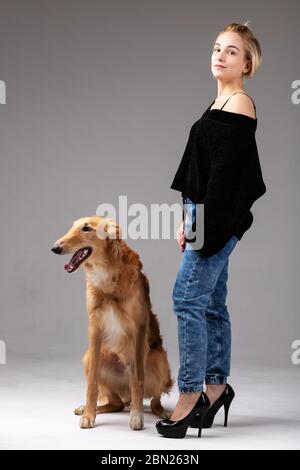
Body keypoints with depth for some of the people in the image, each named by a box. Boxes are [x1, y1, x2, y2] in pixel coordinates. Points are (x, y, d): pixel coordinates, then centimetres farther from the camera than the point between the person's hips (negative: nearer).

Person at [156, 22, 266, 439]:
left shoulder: (240, 104, -10)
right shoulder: (221, 103, 17)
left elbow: (225, 170, -18)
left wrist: (206, 224, -21)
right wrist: (188, 221, 18)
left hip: (220, 217, -10)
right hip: (205, 215, 10)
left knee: (188, 297, -11)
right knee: (211, 303, 12)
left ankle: (190, 394, -7)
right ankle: (216, 385, 20)